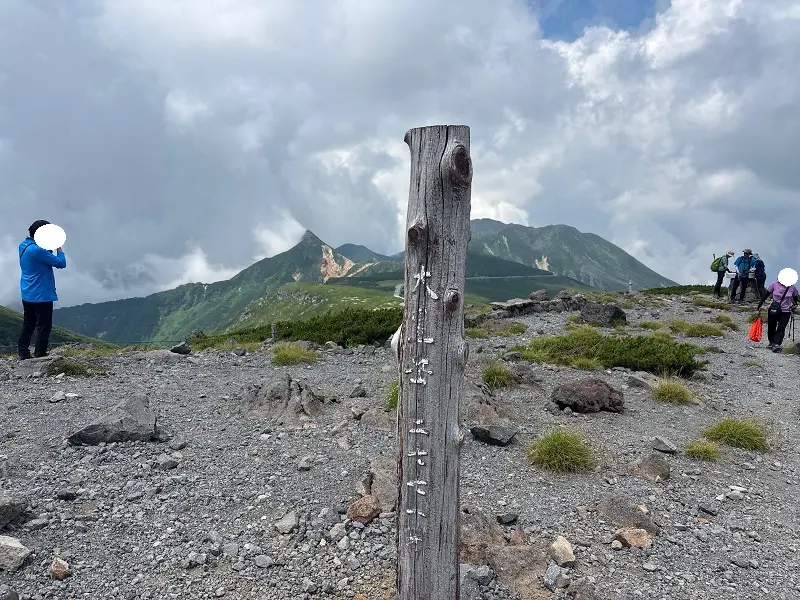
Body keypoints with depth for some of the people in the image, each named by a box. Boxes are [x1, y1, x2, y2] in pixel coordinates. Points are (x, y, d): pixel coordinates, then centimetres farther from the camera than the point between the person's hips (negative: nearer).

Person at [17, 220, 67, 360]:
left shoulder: (23, 245, 6)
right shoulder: (37, 250, -23)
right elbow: (61, 263, -20)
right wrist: (59, 248, -6)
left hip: (27, 294, 10)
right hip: (41, 295, -10)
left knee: (28, 324, 17)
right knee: (44, 326, -1)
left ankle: (23, 353, 23)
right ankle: (40, 355, 1)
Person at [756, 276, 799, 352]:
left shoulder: (792, 288, -6)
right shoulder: (774, 285, -9)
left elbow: (796, 297, 11)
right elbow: (766, 295, 0)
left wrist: (794, 306, -4)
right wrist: (760, 305, 0)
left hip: (785, 312, -1)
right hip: (773, 310, 1)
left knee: (781, 329, -12)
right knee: (771, 328, 11)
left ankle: (776, 344, -19)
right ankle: (771, 343, 29)